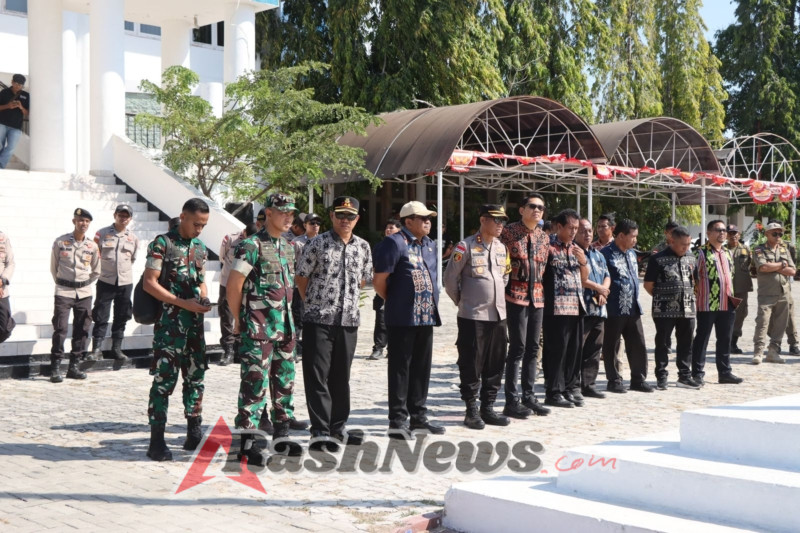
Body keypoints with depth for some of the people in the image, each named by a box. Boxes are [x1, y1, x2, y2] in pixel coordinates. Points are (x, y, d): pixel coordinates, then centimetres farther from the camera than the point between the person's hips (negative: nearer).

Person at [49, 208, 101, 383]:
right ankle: (55, 367, -3)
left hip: (84, 293, 3)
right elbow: (53, 267, 8)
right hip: (64, 292, -3)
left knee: (81, 329, 5)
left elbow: (96, 271, 15)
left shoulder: (92, 246, 3)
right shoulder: (60, 242, -4)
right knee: (60, 328, -9)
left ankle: (74, 366, 14)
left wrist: (84, 284, 13)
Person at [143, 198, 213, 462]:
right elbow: (149, 283, -12)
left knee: (196, 377, 11)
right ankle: (156, 440, 0)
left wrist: (205, 299, 1)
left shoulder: (200, 247, 14)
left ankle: (194, 434, 21)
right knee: (164, 379, -6)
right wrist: (184, 303, -18)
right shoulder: (162, 243, -7)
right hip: (169, 323, -7)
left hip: (195, 322, 7)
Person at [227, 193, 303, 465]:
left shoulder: (289, 248, 13)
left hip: (285, 328, 8)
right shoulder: (251, 246, -11)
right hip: (258, 330, -8)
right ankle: (249, 441, 2)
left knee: (285, 382, 13)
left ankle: (281, 435, 24)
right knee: (255, 382, -5)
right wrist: (239, 320, -4)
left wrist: (289, 321, 16)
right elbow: (234, 286, -11)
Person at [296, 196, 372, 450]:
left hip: (349, 320, 4)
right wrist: (315, 303, 7)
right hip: (318, 320, -4)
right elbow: (301, 277, 1)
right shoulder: (317, 244, -4)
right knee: (317, 375, -6)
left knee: (341, 376, 12)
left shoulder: (363, 246, 9)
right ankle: (320, 431, -4)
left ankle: (337, 427, 22)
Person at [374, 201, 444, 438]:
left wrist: (433, 303, 14)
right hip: (403, 319, -8)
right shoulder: (395, 243, -11)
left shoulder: (430, 245, 15)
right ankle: (398, 420, 5)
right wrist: (395, 301, 0)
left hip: (426, 317, 8)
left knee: (422, 367, 13)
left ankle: (418, 416, 23)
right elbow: (379, 281, -12)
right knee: (400, 368, -1)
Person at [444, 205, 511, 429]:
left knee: (495, 365, 10)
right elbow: (450, 279, -4)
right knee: (471, 365, -1)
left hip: (498, 315, 6)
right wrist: (462, 301, 4)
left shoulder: (502, 248, 10)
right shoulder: (466, 247, -9)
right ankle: (472, 411, 8)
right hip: (472, 316, -6)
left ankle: (488, 408, 20)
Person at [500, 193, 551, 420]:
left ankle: (528, 396, 19)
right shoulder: (509, 231, -5)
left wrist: (540, 288, 13)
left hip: (537, 296, 6)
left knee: (533, 347, 10)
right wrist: (505, 288, -9)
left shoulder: (544, 237, 14)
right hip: (516, 294, -6)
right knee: (518, 347, -7)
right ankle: (512, 401, -1)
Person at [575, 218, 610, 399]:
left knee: (594, 349, 10)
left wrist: (603, 291, -1)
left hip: (598, 309, 8)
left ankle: (589, 385, 16)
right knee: (577, 349, -7)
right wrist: (597, 287, -9)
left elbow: (607, 276, 20)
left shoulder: (598, 255, 21)